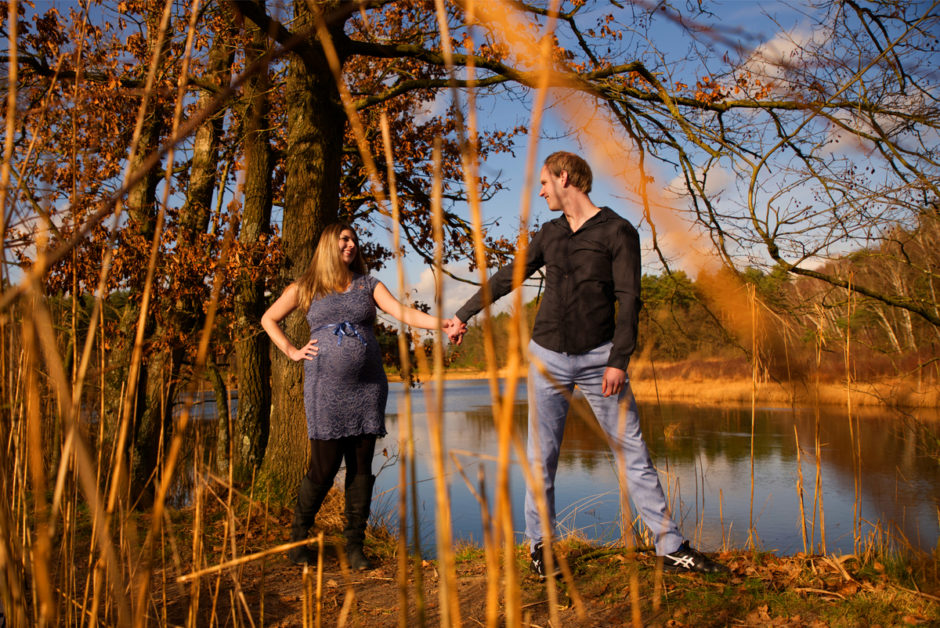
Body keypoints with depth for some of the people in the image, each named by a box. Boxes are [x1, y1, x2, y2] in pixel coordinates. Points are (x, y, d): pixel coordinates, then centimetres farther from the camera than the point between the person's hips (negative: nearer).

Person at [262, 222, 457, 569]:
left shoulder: (368, 284, 12)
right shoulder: (305, 288, 10)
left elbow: (402, 312, -1)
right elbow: (268, 319, 19)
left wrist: (441, 323, -17)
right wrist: (292, 351, 6)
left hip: (368, 387, 2)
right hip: (326, 388, -2)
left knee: (361, 468, 3)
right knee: (324, 468, -3)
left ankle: (354, 545, 14)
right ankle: (298, 537, 19)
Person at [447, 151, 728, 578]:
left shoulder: (617, 232, -2)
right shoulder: (548, 234, 12)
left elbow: (628, 300, -7)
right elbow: (507, 278, 20)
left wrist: (619, 360, -15)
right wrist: (464, 314, 22)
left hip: (599, 357, -3)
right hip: (548, 356, 4)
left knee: (633, 454, -1)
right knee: (541, 457, 4)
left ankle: (671, 548, 7)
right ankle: (539, 545, 16)